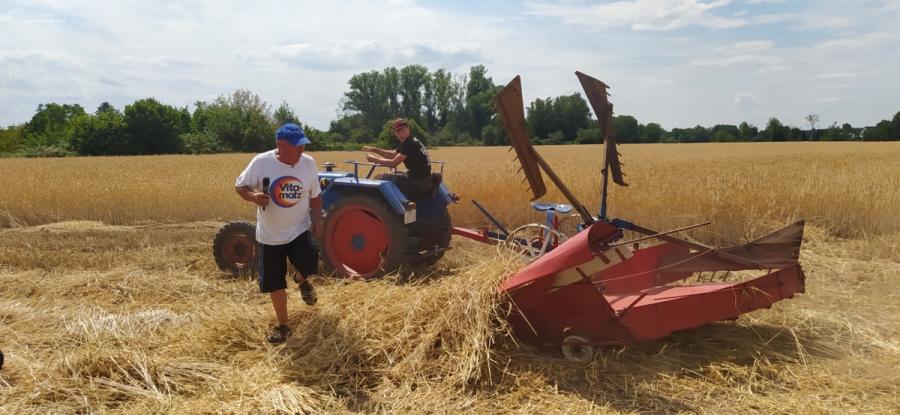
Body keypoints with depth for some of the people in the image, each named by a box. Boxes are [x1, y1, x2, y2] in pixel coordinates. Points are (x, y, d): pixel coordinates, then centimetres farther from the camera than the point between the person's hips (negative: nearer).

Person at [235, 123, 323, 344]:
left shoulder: (308, 163, -7)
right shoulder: (261, 162, -15)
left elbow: (315, 196, 5)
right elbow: (240, 186, -5)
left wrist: (317, 220, -7)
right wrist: (253, 197, -25)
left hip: (300, 229, 1)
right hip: (270, 234, -1)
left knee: (308, 266, -21)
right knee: (274, 283, 6)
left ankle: (302, 280, 18)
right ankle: (283, 325, 25)